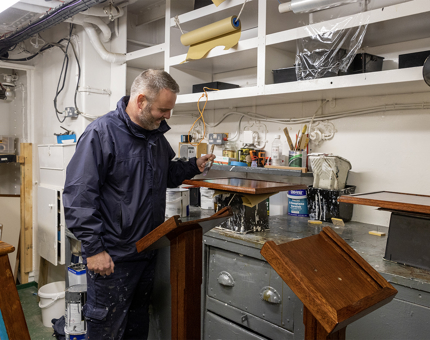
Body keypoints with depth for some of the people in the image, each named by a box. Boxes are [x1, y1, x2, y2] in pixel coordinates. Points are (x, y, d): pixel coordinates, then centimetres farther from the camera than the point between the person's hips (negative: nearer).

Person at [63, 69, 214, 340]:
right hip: (112, 256, -7)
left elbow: (167, 175, 21)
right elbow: (79, 194, -19)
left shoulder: (156, 134, 8)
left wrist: (194, 166, 2)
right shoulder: (102, 133, -17)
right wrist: (94, 248, -20)